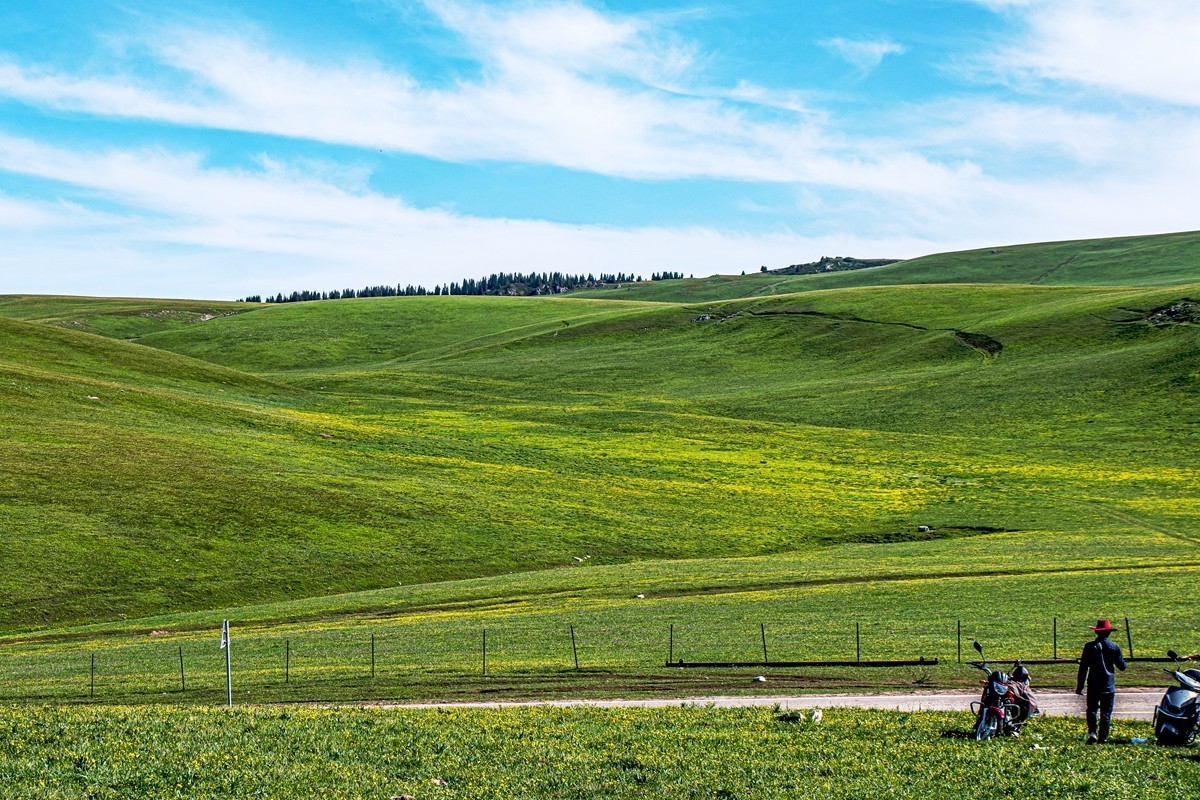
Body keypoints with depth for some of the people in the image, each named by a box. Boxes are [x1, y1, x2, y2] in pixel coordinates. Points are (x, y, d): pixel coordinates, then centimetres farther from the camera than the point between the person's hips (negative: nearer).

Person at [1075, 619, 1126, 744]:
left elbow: (1083, 668, -3)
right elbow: (1122, 666, 3)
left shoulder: (1090, 647, -5)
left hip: (1093, 686, 0)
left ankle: (1092, 732, -10)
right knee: (1106, 713, 7)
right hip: (1109, 686, 0)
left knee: (1092, 709, 10)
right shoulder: (1114, 647, -4)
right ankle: (1103, 738, 5)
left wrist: (1079, 686, 2)